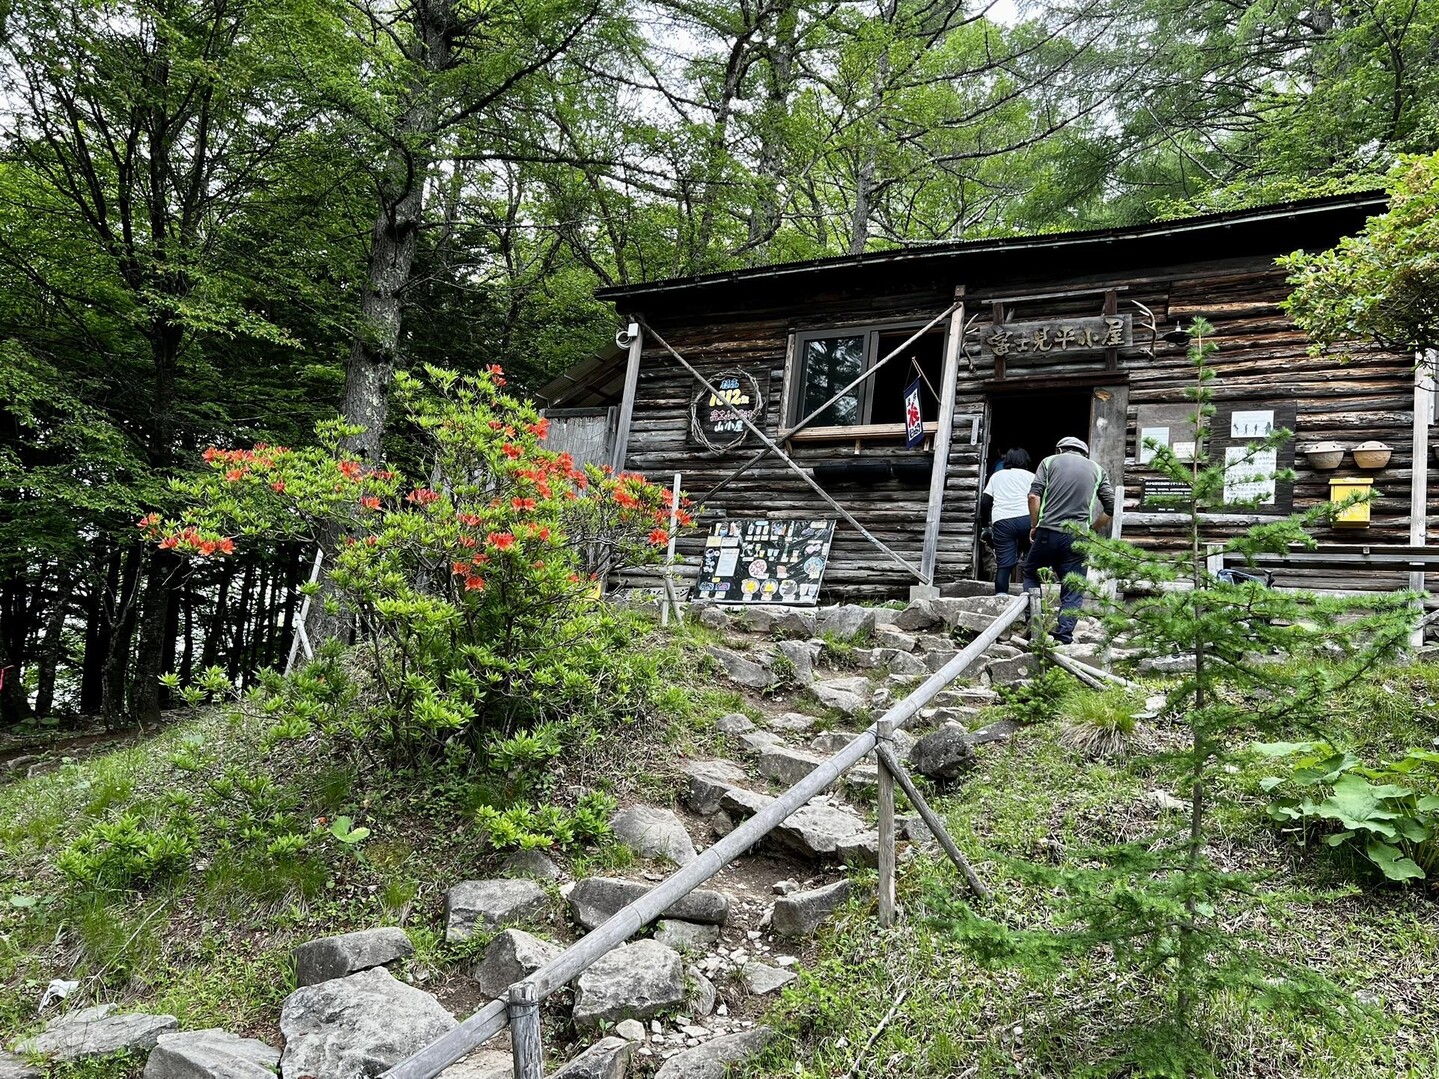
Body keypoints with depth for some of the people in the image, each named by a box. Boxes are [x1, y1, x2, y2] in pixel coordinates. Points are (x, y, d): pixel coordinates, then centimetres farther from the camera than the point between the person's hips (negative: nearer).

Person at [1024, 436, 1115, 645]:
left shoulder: (1050, 461, 11)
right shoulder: (1097, 469, 16)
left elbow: (1034, 495, -3)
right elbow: (1111, 508, 9)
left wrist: (1034, 526, 5)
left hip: (1049, 531, -1)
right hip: (1078, 537, 1)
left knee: (1030, 573, 20)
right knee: (1072, 591, 7)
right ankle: (1063, 638, -1)